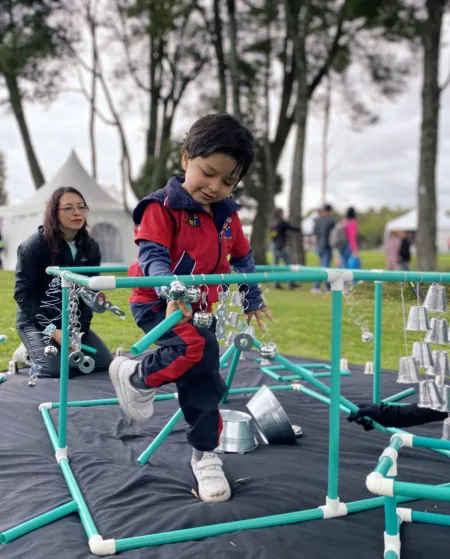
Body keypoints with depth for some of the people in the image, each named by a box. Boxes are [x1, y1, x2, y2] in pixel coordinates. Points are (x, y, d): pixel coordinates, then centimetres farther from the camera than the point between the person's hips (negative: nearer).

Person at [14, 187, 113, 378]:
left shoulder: (90, 247, -2)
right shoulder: (34, 245, -17)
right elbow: (23, 294, -16)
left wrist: (79, 330, -14)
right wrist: (52, 331, -22)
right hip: (36, 321, -5)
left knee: (104, 363, -7)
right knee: (55, 369, -24)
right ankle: (30, 353, 8)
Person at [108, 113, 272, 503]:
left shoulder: (228, 216, 6)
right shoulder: (162, 207, -15)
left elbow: (242, 259, 20)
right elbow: (152, 255, -23)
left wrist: (253, 301, 25)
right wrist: (171, 290, -41)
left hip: (200, 308, 7)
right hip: (158, 304, -6)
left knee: (201, 380, 8)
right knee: (199, 348, -32)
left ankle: (204, 453, 26)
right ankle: (136, 378, -6)